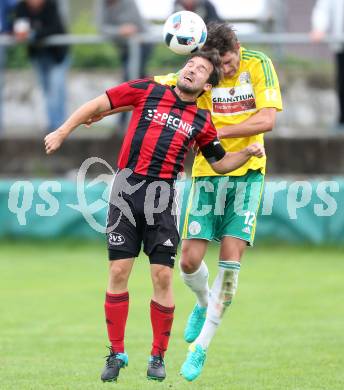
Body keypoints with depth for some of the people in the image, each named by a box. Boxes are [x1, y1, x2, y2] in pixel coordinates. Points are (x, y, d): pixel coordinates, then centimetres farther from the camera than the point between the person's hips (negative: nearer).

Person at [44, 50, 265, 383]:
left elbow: (220, 163, 20)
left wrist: (248, 152, 2)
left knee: (162, 276, -5)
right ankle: (116, 354, 8)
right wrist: (62, 132, 6)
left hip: (161, 197, 1)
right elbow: (98, 105, 10)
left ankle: (158, 357, 8)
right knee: (118, 271, -3)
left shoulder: (202, 121, 11)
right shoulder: (148, 91, 6)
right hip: (126, 188, -1)